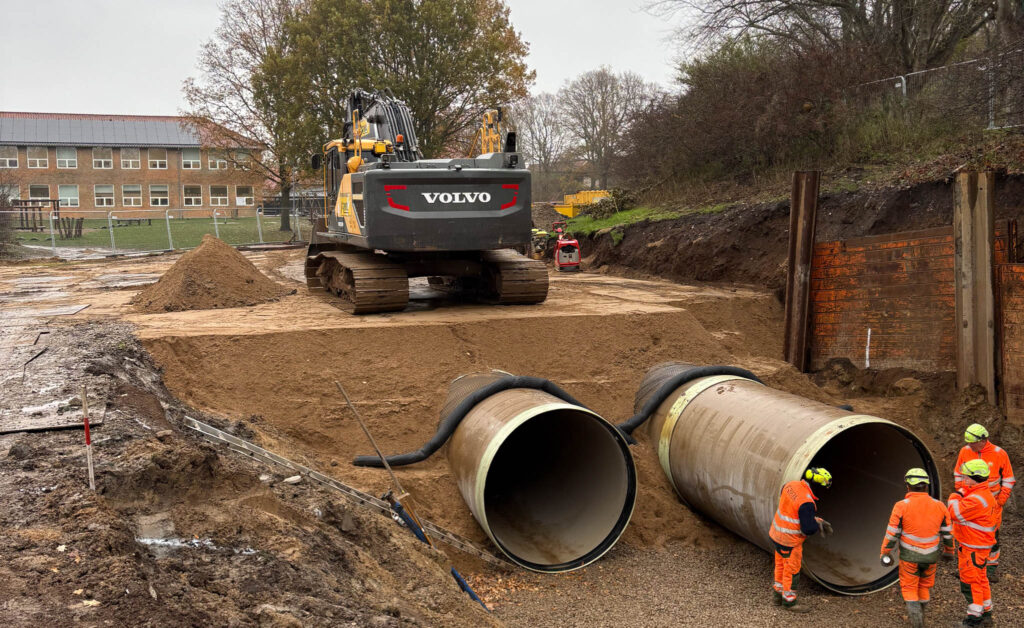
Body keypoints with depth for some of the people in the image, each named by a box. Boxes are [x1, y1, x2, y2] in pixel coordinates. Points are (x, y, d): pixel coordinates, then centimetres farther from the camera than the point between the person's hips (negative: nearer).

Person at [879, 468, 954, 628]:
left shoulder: (901, 506, -17)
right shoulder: (939, 506, -8)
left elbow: (892, 534, -13)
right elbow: (947, 532, 3)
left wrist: (885, 553, -1)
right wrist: (949, 551, 20)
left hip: (909, 555, -3)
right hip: (931, 556, 3)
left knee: (909, 587, 14)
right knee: (925, 584, 26)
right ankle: (919, 612, 41)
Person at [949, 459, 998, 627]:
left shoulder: (976, 500, -29)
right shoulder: (983, 494, 6)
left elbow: (955, 513, -25)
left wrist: (956, 495, -14)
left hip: (973, 549, -10)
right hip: (974, 545, 10)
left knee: (970, 583, 2)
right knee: (980, 579, 21)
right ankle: (986, 613, 34)